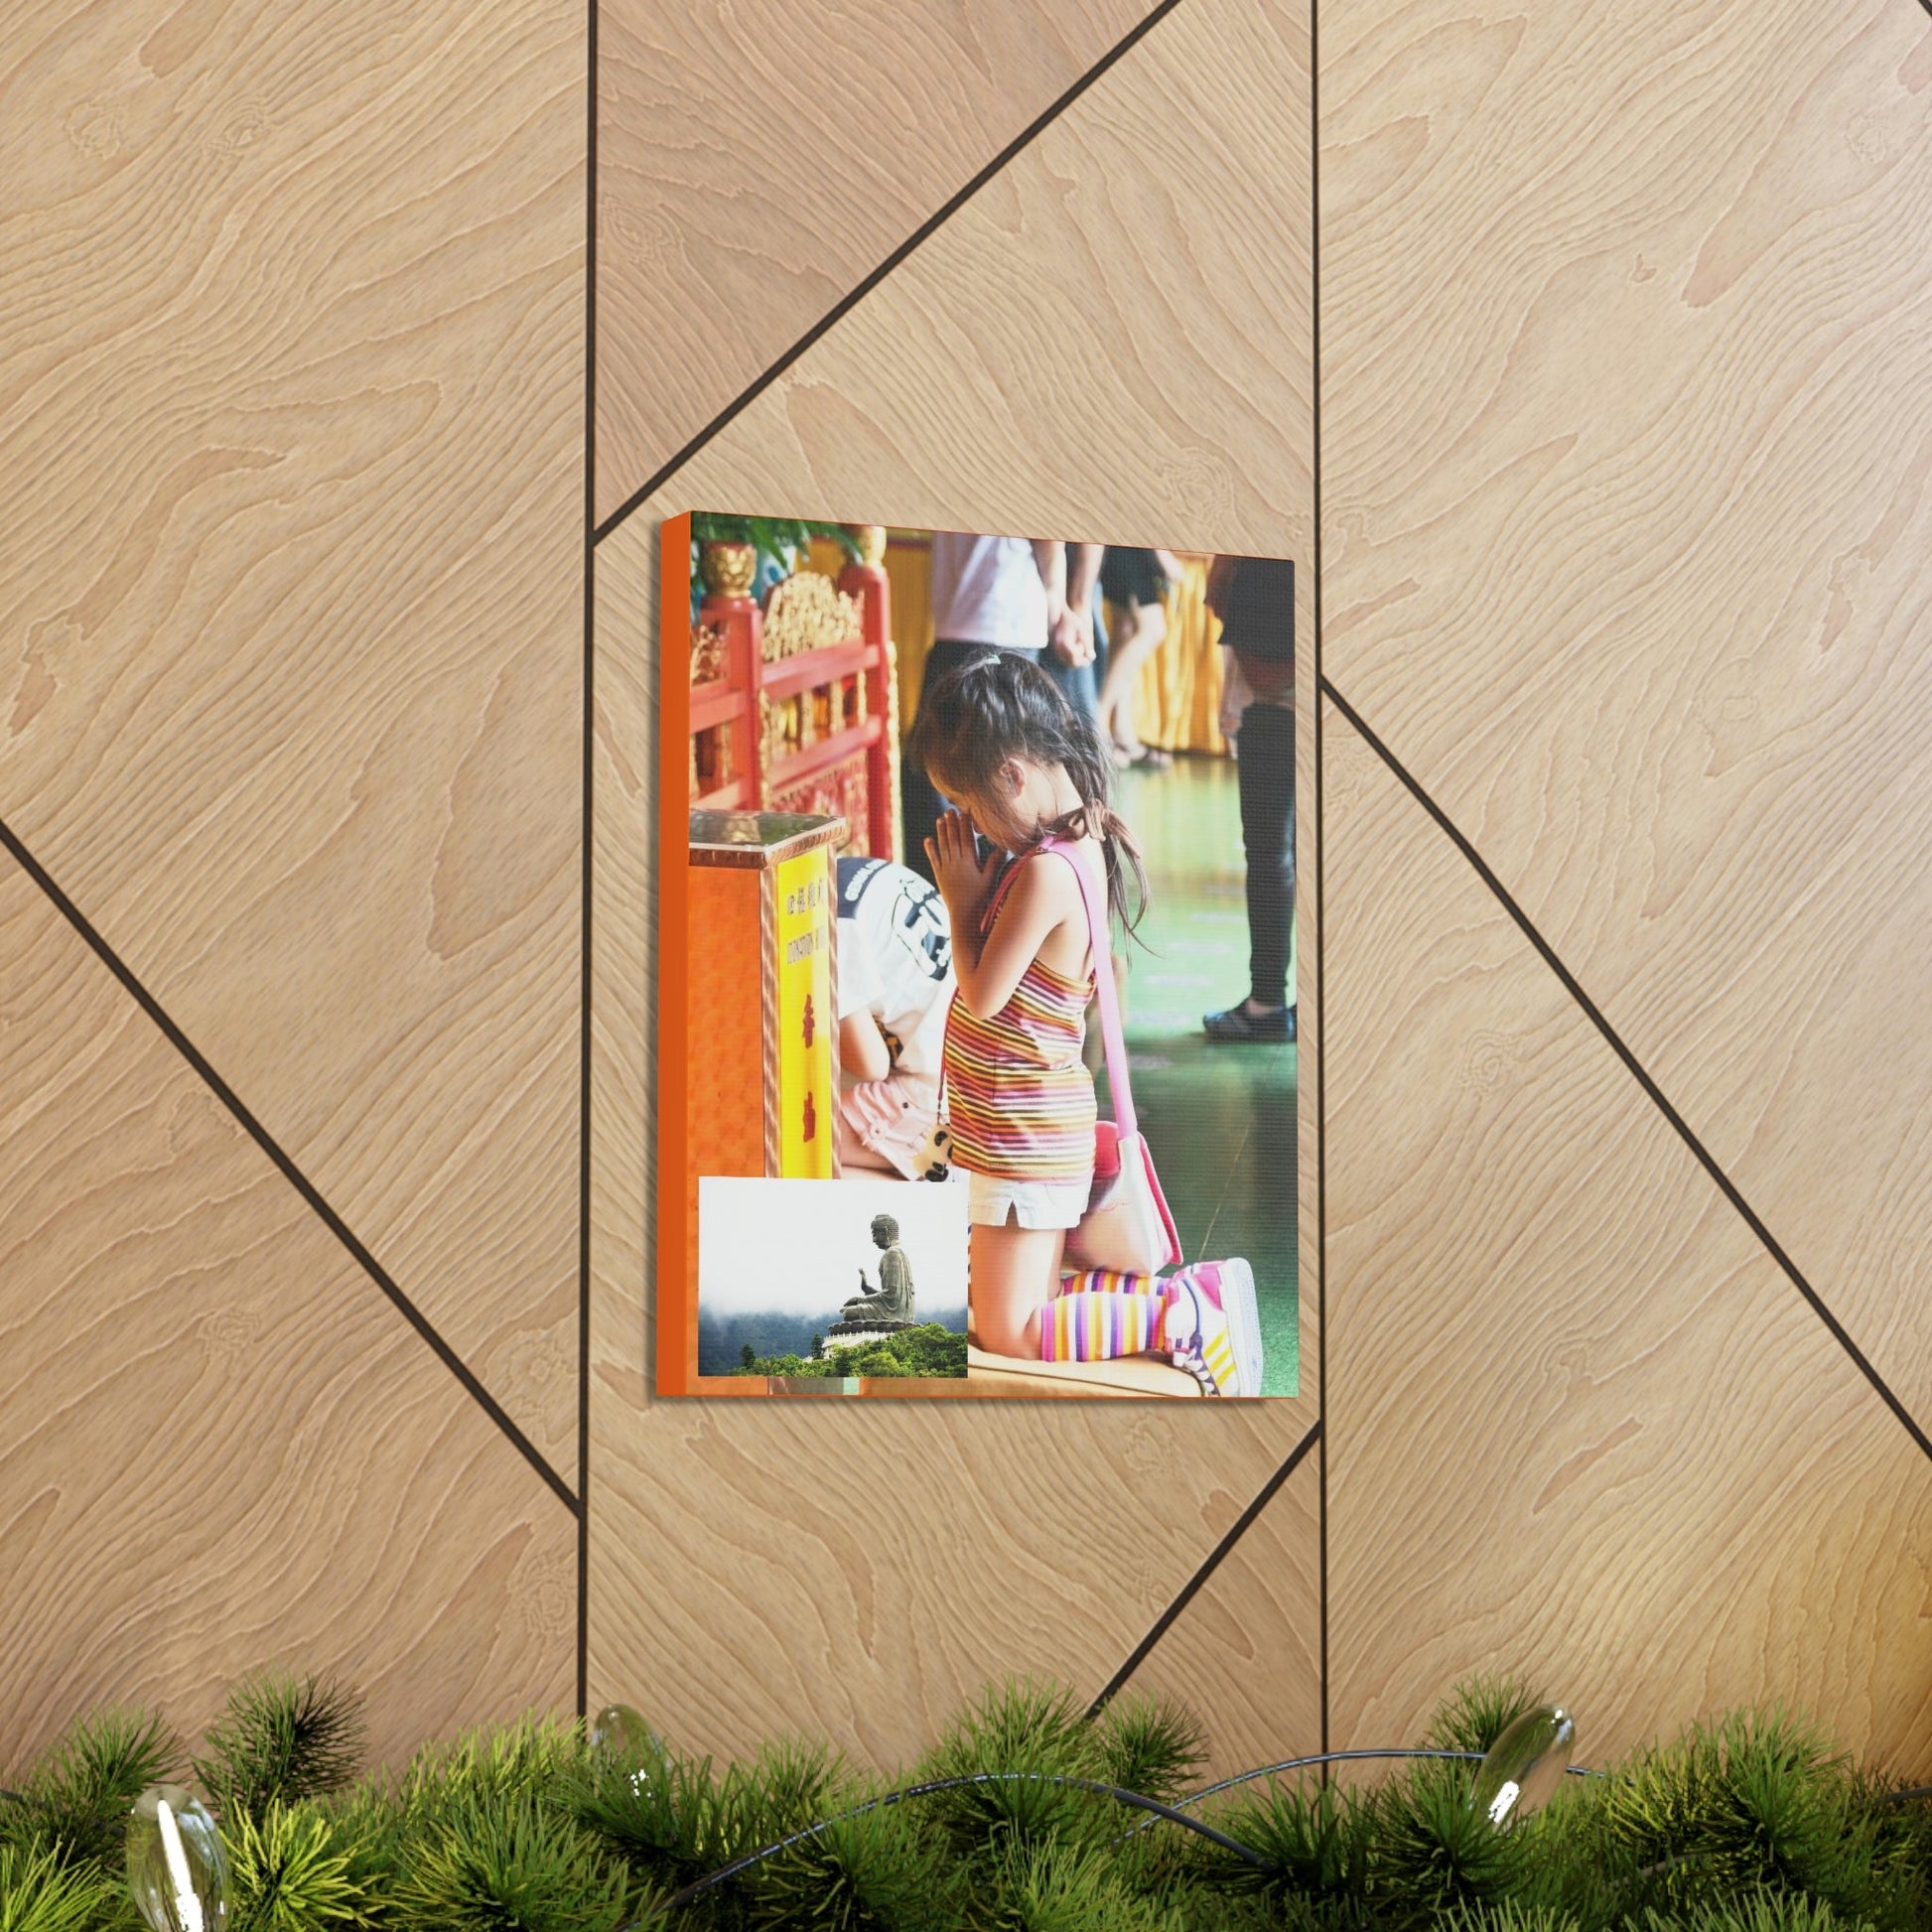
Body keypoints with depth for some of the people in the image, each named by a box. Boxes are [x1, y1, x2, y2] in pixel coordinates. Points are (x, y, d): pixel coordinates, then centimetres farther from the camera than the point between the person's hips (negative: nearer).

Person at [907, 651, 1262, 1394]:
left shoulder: (1046, 872, -26)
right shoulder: (1080, 843, 5)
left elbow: (981, 995, -20)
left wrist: (961, 899, -10)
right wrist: (976, 883, 1)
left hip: (1025, 1137, -10)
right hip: (1030, 1129, 10)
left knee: (1008, 1332, -4)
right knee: (1029, 1310, 17)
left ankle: (1184, 1316, -3)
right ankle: (1194, 1297, 14)